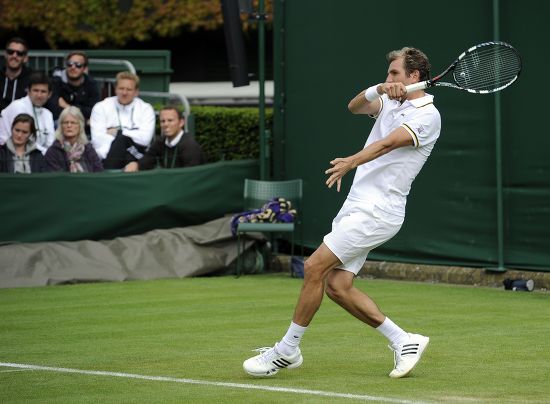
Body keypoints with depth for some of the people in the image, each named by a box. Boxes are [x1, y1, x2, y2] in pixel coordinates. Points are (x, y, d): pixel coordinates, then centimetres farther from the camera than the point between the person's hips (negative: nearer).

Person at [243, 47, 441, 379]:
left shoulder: (427, 115, -10)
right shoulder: (391, 103, 17)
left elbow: (388, 143, -22)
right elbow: (355, 107, 2)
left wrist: (352, 162, -33)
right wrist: (378, 90, -17)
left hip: (377, 211, -9)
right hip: (357, 205, 9)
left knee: (315, 267, -13)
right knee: (337, 286, 2)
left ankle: (287, 351, -3)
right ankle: (403, 341, 10)